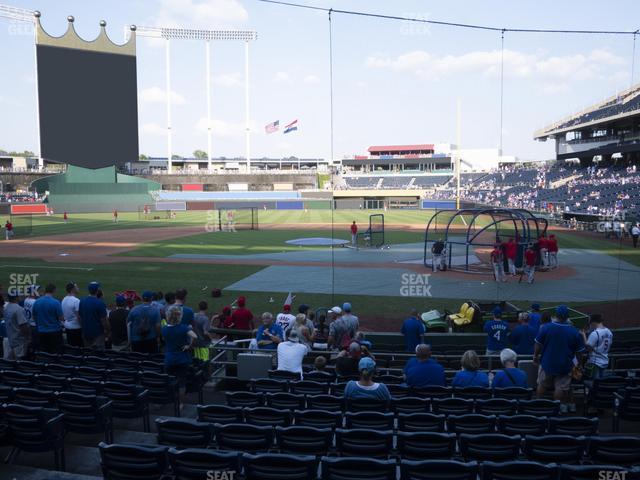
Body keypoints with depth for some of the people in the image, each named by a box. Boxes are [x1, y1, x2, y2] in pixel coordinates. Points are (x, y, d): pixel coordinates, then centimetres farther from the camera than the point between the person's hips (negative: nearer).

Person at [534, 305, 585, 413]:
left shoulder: (546, 328, -12)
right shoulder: (575, 332, -10)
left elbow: (538, 345, -7)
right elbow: (579, 351, -3)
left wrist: (535, 356, 8)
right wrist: (579, 363, 12)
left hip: (547, 363, 1)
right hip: (565, 366, 0)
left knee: (542, 385, 17)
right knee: (561, 388, 9)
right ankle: (557, 407, 16)